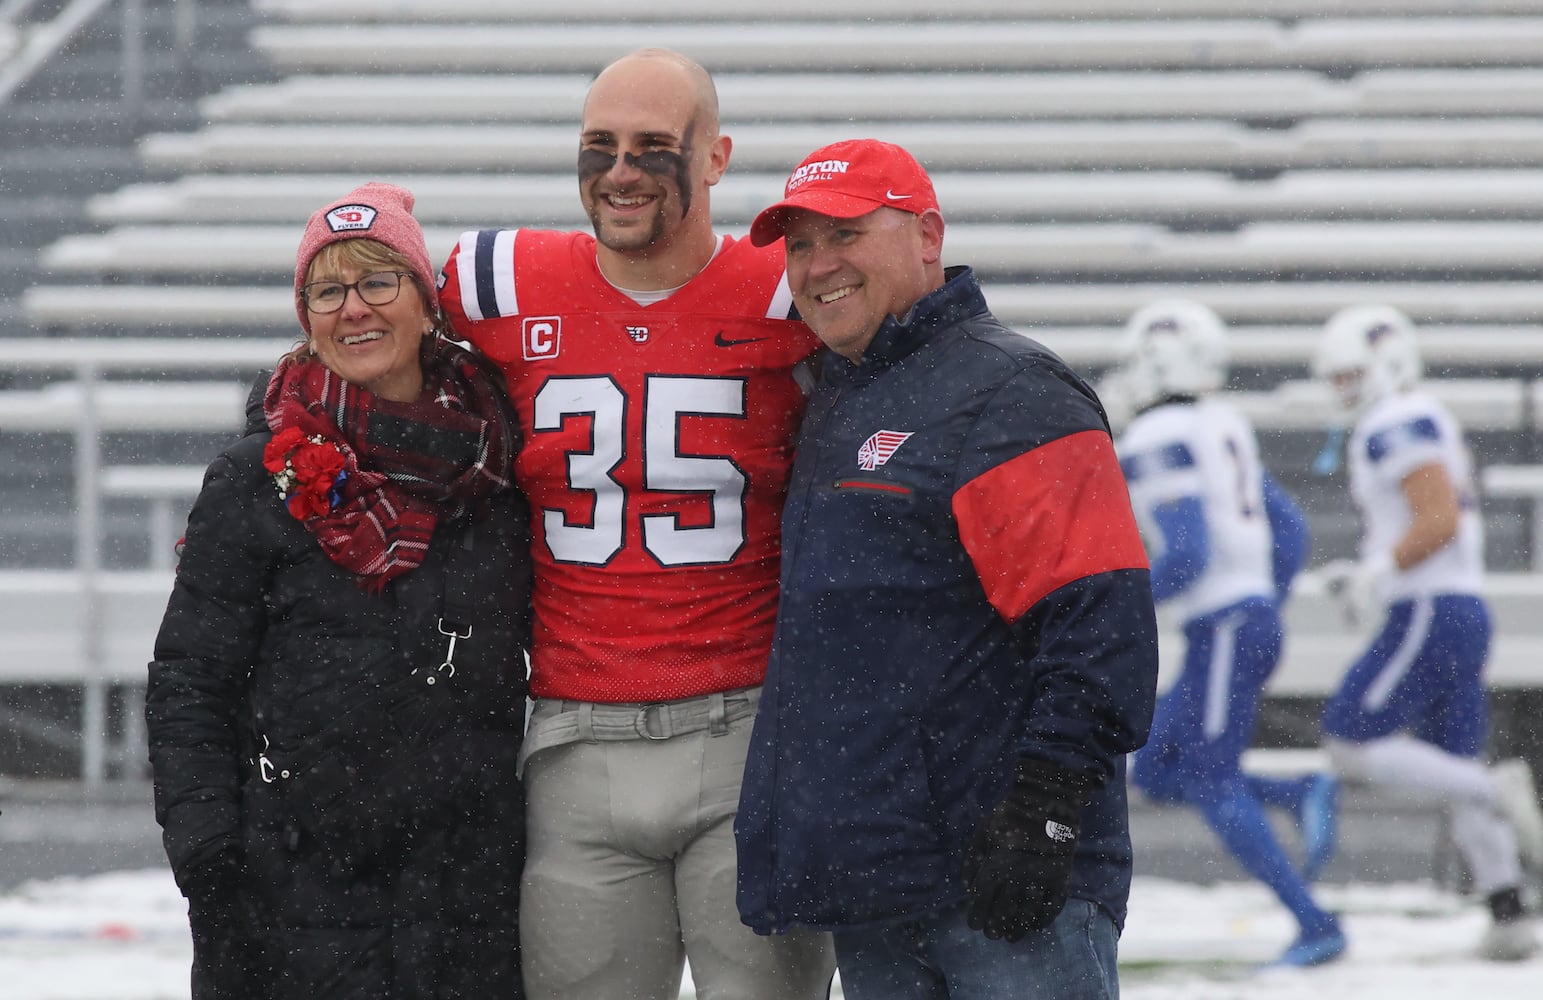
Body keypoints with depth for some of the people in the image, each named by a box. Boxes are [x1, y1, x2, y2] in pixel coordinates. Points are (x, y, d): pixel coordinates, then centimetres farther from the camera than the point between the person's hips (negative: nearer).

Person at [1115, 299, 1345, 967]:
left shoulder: (1157, 442, -13)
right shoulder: (1222, 429, 15)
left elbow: (1186, 554, -22)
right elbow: (1288, 531, 18)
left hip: (1222, 631, -9)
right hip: (1258, 614, 9)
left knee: (1213, 788, -5)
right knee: (1151, 771, 12)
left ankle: (1315, 928, -8)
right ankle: (1302, 795, 0)